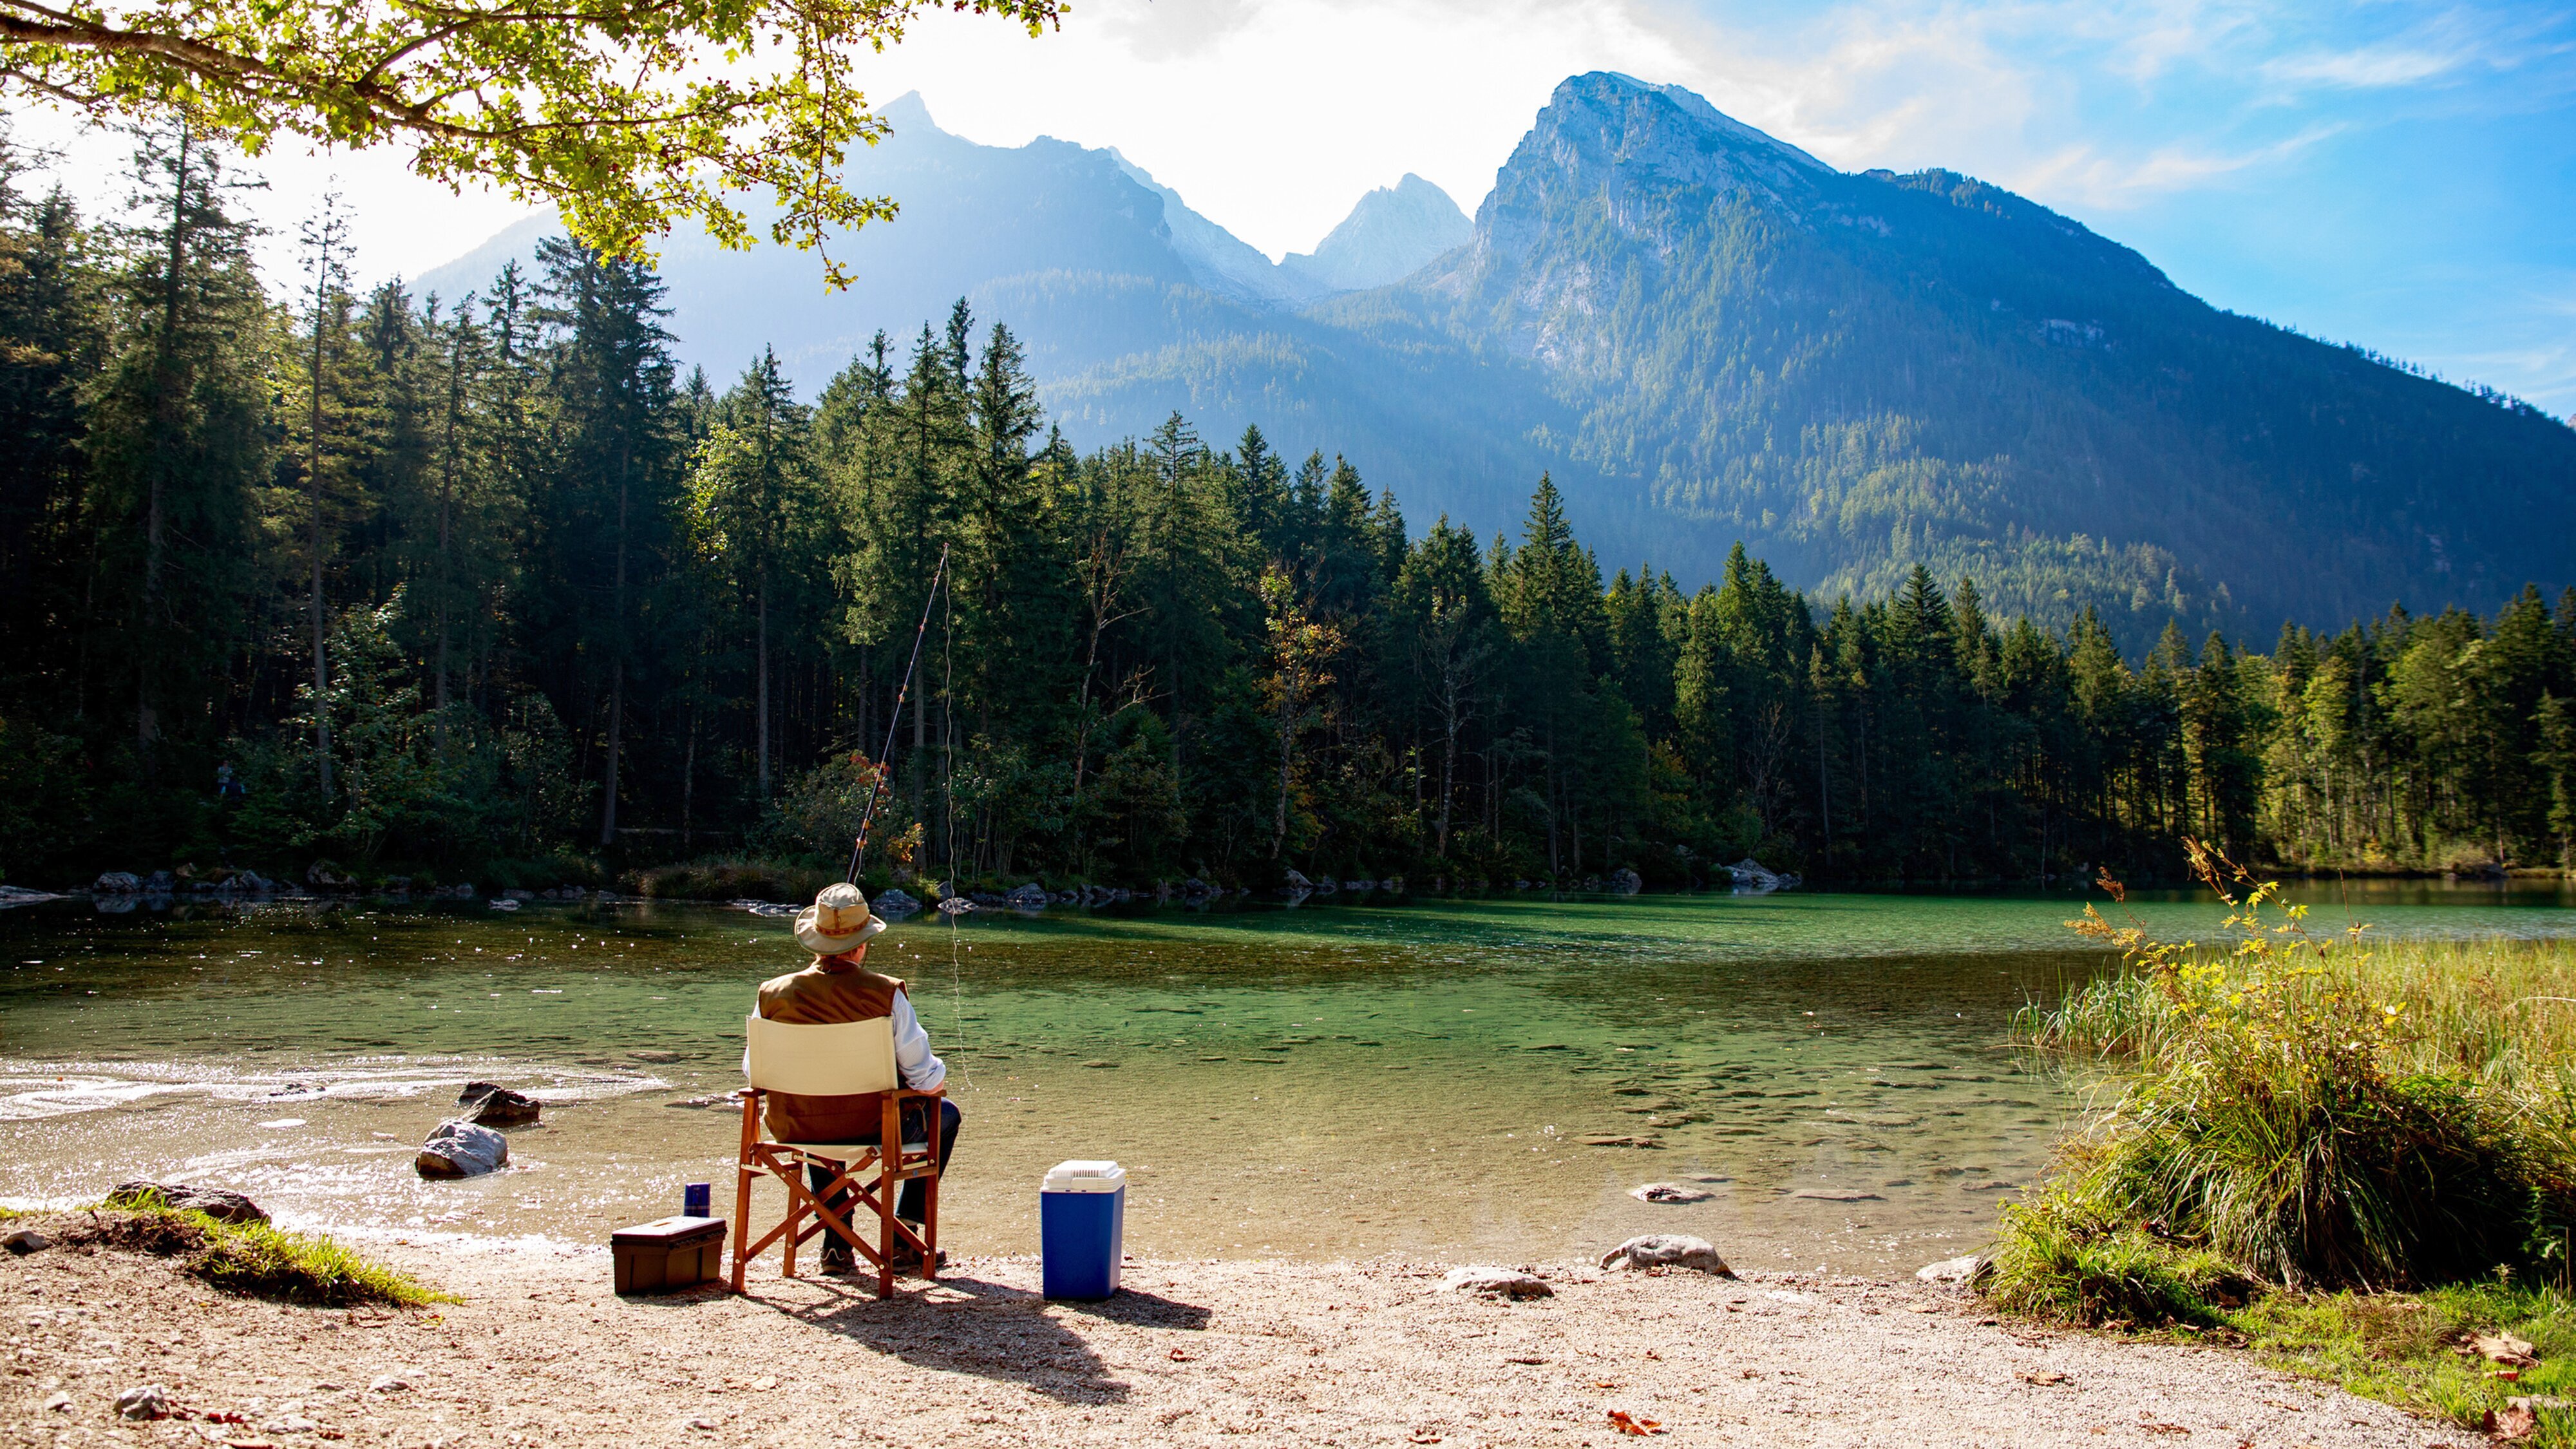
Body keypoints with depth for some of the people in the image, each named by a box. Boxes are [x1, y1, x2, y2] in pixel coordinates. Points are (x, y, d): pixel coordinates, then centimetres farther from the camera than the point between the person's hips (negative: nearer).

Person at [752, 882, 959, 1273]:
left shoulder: (773, 994, -9)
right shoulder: (886, 995, -18)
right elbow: (925, 1078, -13)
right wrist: (939, 1074, 12)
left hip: (794, 1130, 3)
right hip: (872, 1128, -3)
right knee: (946, 1115, 26)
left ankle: (836, 1243, 36)